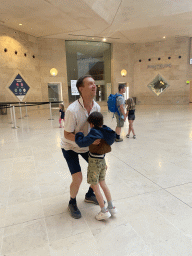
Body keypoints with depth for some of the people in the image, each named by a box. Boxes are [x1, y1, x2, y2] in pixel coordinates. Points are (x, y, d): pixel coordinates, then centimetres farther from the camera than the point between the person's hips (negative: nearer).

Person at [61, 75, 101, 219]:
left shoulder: (96, 107, -12)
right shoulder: (72, 110, -32)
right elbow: (67, 135, -26)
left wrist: (99, 138, -10)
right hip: (71, 148, -6)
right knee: (77, 178, -12)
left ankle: (90, 195, 34)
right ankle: (72, 204, 21)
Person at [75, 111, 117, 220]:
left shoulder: (94, 133, -25)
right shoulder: (106, 130, -1)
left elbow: (82, 142, -28)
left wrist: (79, 134, -10)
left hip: (94, 161, -8)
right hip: (102, 160, 8)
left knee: (95, 186, 7)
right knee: (103, 183, 20)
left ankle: (104, 211, 16)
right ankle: (112, 207, 29)